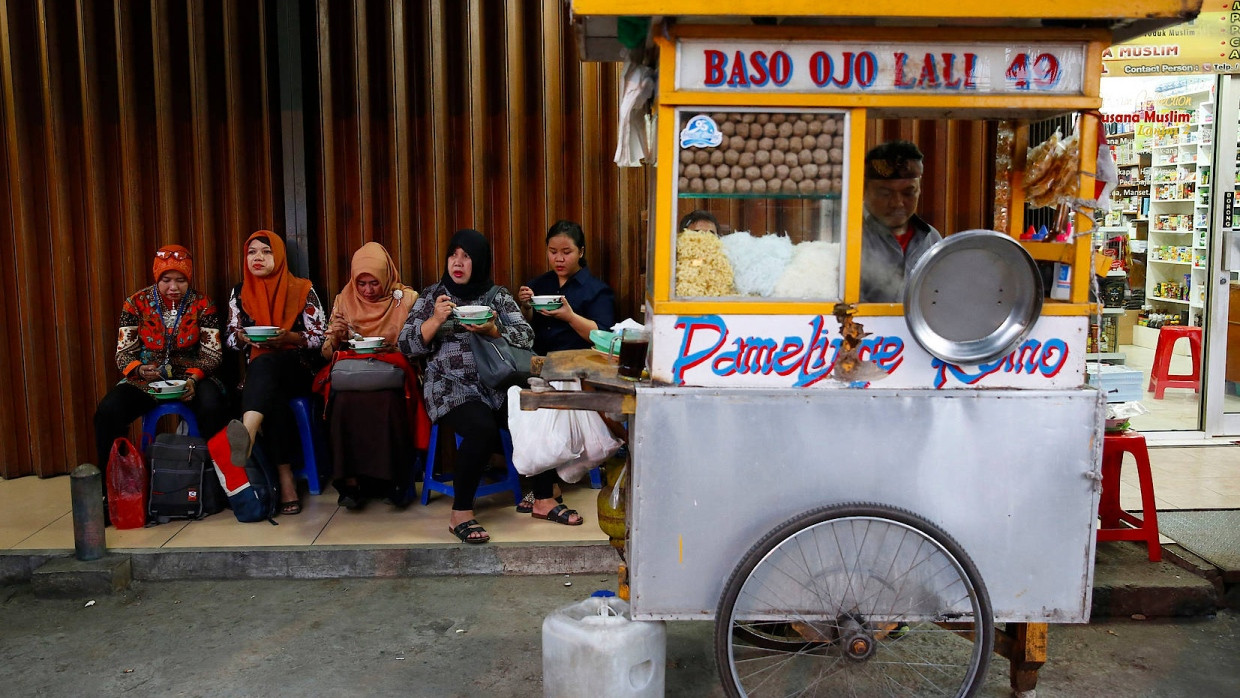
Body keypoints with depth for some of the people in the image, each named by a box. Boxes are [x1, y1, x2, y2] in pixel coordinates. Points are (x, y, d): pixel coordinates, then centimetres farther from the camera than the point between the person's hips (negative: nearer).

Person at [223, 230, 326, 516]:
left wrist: (290, 337, -17)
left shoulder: (302, 289, 4)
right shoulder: (240, 292, 14)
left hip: (297, 369, -2)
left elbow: (319, 337, 1)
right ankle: (286, 480, -43)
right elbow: (230, 339, 17)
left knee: (264, 362, -39)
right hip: (260, 372, 3)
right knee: (272, 395, -36)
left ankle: (247, 435, -70)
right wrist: (242, 336, -7)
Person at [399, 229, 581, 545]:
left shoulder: (499, 295, 12)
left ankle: (543, 500, -3)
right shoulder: (432, 295, 7)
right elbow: (406, 345, 1)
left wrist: (493, 330, -16)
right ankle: (460, 514, -20)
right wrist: (435, 320, -15)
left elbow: (527, 336, 2)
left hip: (498, 385, 3)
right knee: (482, 428, -33)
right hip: (451, 389, -3)